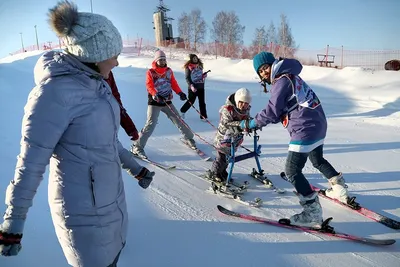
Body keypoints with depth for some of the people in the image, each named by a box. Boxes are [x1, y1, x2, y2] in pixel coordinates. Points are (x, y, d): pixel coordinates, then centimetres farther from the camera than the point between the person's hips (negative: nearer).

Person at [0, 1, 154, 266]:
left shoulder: (95, 83, 0)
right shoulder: (56, 91, -25)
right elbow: (30, 163, -19)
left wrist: (135, 167, 17)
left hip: (111, 194, 8)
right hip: (84, 207, -7)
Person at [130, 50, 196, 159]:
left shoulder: (169, 71, 9)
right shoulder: (150, 72, -4)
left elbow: (173, 83, 8)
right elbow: (149, 86, -13)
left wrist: (180, 93, -9)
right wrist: (156, 95, -31)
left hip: (167, 101, 4)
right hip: (154, 102, -4)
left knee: (179, 120, 10)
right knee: (150, 124, -14)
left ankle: (188, 138, 32)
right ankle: (137, 147, -6)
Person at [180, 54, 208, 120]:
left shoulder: (199, 65, 13)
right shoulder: (188, 67, -6)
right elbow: (187, 78, -10)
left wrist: (204, 75, 4)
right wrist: (191, 86, -21)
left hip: (201, 87, 5)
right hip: (193, 87, -5)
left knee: (202, 102, 3)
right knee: (191, 101, 5)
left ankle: (203, 116, 9)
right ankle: (182, 111, 29)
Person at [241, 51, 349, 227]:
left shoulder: (281, 82, -14)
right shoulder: (290, 76, 16)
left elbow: (271, 113, -16)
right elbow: (279, 110, 18)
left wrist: (251, 123, -4)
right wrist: (260, 121, 10)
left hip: (305, 129, -10)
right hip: (319, 124, 10)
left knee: (292, 170, -5)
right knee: (318, 160, 31)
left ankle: (312, 212, -3)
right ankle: (340, 189, 45)